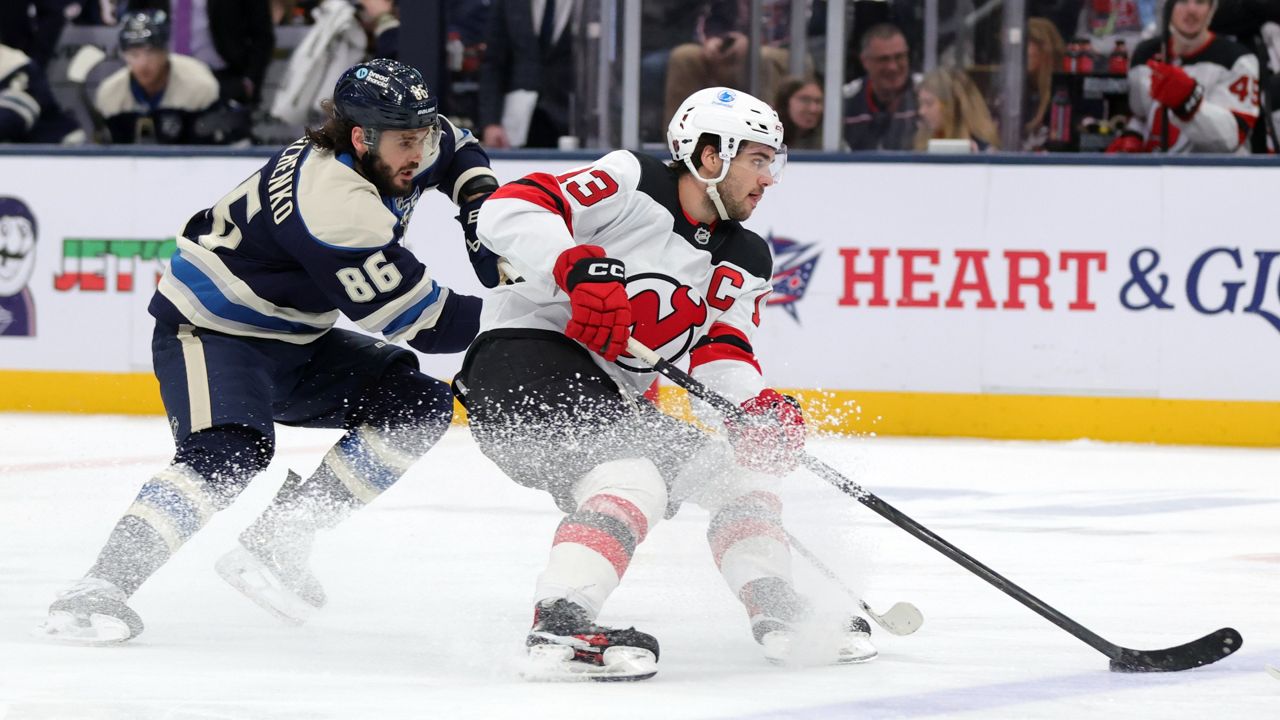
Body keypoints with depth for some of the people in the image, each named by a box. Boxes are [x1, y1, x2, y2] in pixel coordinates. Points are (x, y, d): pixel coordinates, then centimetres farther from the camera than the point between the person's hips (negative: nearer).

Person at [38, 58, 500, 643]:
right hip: (211, 331, -10)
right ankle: (100, 588, -33)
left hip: (293, 339, 10)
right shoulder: (333, 201, -31)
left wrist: (480, 199, 5)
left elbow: (453, 148, 23)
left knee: (419, 407, -1)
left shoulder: (393, 150, -3)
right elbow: (416, 320, -27)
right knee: (230, 456, -33)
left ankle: (273, 543, -2)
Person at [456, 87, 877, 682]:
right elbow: (508, 212, -18)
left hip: (612, 396, 9)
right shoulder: (632, 182, -10)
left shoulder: (744, 264, 13)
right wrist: (579, 267, -33)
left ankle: (777, 611, 13)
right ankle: (559, 625, -39)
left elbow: (721, 354, 2)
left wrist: (758, 406, -20)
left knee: (740, 461, 9)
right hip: (524, 356, -9)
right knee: (634, 476, -30)